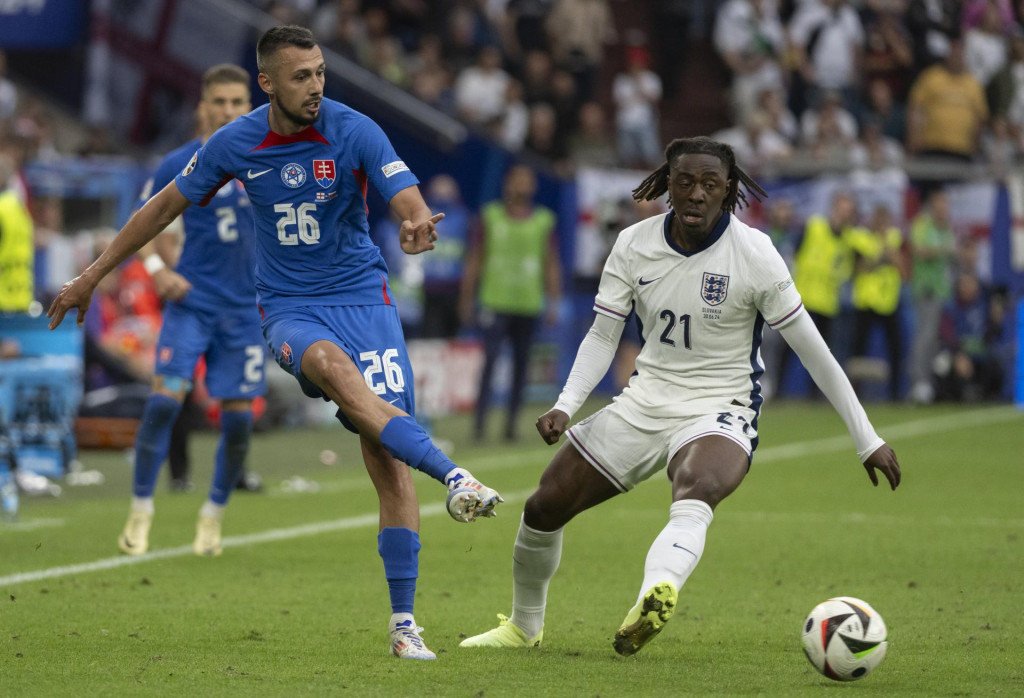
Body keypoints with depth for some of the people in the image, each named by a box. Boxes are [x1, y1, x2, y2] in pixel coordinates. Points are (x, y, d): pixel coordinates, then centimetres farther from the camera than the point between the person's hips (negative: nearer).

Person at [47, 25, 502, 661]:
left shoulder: (355, 131, -9)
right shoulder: (236, 144, -3)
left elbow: (409, 201, -20)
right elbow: (168, 205, 12)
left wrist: (419, 224, -46)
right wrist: (94, 275, 16)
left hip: (364, 298, 0)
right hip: (290, 310, 0)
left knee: (388, 457, -10)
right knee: (333, 365, -37)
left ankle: (404, 622, -3)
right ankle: (452, 476, -49)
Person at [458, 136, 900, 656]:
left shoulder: (753, 253, -13)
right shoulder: (634, 245, -2)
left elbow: (813, 350, -9)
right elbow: (603, 335, 4)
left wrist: (867, 440, -6)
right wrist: (565, 405, -14)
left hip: (720, 413, -5)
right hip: (644, 403, 5)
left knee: (697, 493, -40)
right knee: (544, 506, 3)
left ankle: (655, 595, -70)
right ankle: (524, 626, 30)